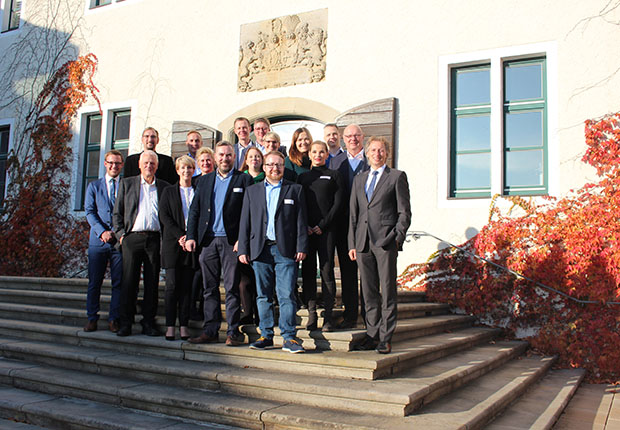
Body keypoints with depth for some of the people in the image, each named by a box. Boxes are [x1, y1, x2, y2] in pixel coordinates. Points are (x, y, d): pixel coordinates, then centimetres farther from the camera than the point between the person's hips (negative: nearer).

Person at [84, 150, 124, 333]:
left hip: (120, 240, -1)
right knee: (94, 282, 3)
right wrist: (102, 231, -11)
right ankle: (92, 318, 12)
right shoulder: (94, 186, 14)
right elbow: (89, 212, 4)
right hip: (98, 241, 1)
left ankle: (114, 319, 8)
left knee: (119, 282, 0)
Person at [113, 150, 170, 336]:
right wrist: (120, 234, -1)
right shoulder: (127, 183, 12)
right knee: (129, 281, -1)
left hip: (155, 239, 1)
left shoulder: (164, 187, 13)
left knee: (152, 282, 2)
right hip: (132, 237, -1)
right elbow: (117, 212, 10)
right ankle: (125, 323, 6)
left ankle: (148, 323, 10)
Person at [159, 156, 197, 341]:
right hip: (173, 243, -1)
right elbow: (164, 216, 2)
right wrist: (180, 236, -10)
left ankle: (184, 325, 4)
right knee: (172, 284, -5)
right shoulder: (169, 191, 12)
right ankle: (170, 325, -1)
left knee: (187, 286, 1)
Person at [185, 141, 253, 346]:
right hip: (208, 240, 4)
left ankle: (233, 331, 5)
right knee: (210, 288, 7)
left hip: (231, 241, -4)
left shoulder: (244, 180, 4)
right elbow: (194, 210, 14)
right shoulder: (204, 181, 16)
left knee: (232, 288, -2)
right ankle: (210, 330, 14)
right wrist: (191, 236, 3)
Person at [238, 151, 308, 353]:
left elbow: (301, 221, 5)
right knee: (263, 295, 7)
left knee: (287, 295, -5)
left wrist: (301, 247, -4)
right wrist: (243, 249, 3)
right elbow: (245, 222, 11)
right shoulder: (252, 191, 14)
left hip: (285, 249, -2)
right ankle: (266, 336, 15)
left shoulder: (295, 190, 9)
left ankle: (289, 338, 0)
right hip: (260, 249, 2)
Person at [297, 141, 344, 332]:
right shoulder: (303, 177, 17)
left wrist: (323, 225, -8)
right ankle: (311, 314, 7)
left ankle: (328, 316, 1)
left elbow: (338, 203, 1)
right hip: (306, 230, 3)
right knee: (308, 271, 1)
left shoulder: (334, 175, 9)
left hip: (326, 229, -2)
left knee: (327, 271, -5)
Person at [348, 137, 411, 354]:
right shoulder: (359, 179, 19)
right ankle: (372, 335, 15)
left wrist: (397, 236, -10)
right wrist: (352, 243, 9)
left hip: (386, 240, -4)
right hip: (363, 241, 4)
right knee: (369, 292, 8)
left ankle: (385, 338, 4)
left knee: (388, 291, -2)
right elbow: (353, 214, 16)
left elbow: (405, 212, 1)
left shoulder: (397, 177, 5)